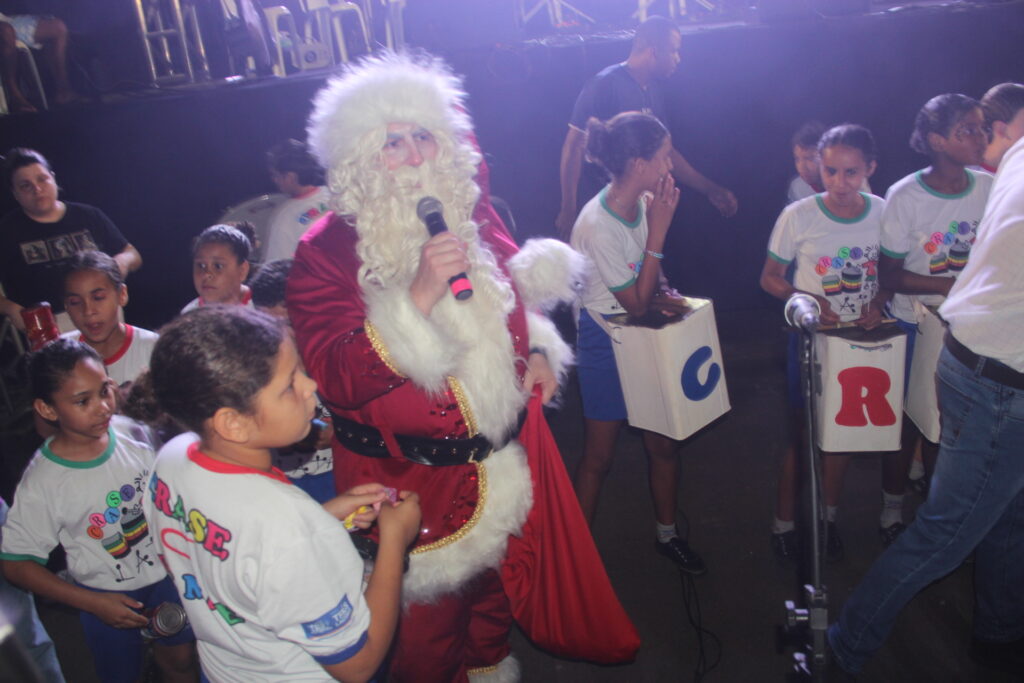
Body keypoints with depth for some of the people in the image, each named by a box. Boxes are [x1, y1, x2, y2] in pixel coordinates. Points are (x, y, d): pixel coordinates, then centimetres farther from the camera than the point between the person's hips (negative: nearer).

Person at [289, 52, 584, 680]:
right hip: (412, 480, -5)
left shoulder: (472, 217, -1)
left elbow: (516, 284, 19)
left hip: (503, 456, 6)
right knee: (430, 613, 11)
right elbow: (338, 378, -26)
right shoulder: (327, 251, -17)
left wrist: (536, 351, 4)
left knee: (498, 582, 27)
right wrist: (418, 295, -35)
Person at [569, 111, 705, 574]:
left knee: (663, 444, 14)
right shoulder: (598, 224, -27)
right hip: (605, 340, -6)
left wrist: (662, 292, -8)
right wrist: (658, 231, -24)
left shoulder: (643, 202, -4)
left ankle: (668, 535, 37)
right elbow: (636, 303, -21)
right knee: (599, 456, 7)